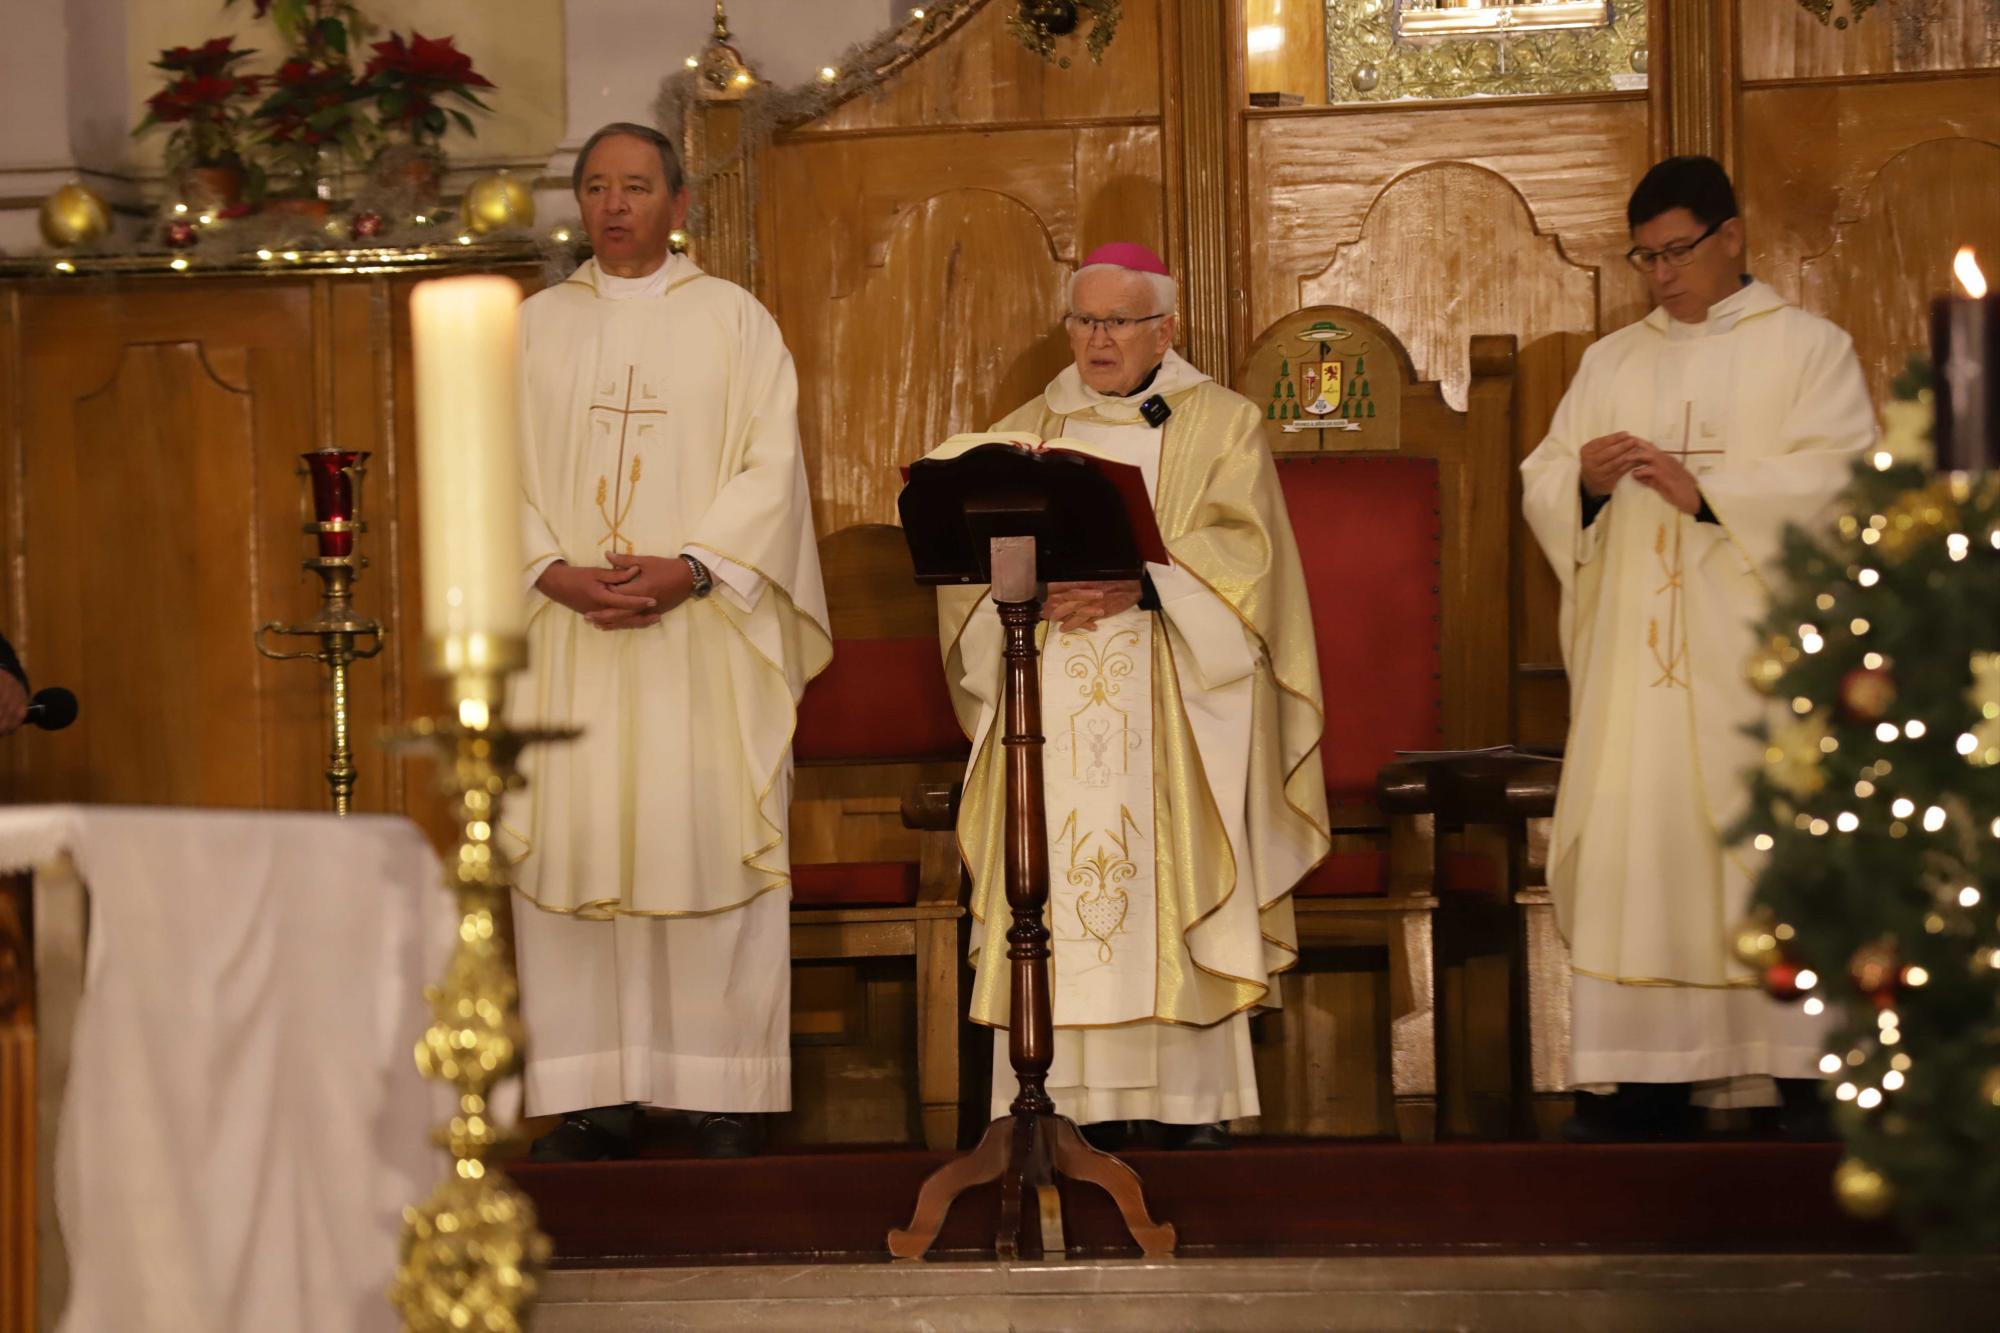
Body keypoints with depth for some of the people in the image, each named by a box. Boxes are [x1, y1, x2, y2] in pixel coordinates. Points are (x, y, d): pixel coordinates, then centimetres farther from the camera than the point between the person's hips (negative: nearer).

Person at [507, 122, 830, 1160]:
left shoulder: (734, 320, 7)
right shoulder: (534, 327, 13)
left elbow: (771, 465, -2)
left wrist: (690, 569, -15)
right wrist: (553, 572, -10)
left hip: (703, 635, -2)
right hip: (567, 641, 2)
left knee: (708, 839, -5)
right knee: (576, 843, -2)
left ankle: (723, 1090, -1)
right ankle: (601, 1099, 0)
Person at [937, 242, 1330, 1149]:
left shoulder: (1221, 426, 9)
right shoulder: (1026, 433, 17)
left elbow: (1241, 554, -5)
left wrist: (1138, 586, -19)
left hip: (1171, 714, -2)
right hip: (1052, 712, 3)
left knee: (1166, 884, -9)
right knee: (1059, 890, -6)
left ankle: (1188, 1098, -6)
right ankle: (1075, 1098, -6)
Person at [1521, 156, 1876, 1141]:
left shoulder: (1807, 348, 5)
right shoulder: (1612, 363, 18)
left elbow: (1839, 478, -9)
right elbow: (1540, 487, 13)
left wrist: (1705, 491, -17)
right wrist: (1584, 483, -10)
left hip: (1758, 660, -4)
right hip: (1635, 656, 4)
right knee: (1635, 849, -4)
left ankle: (1803, 1075, -4)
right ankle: (1648, 1077, -4)